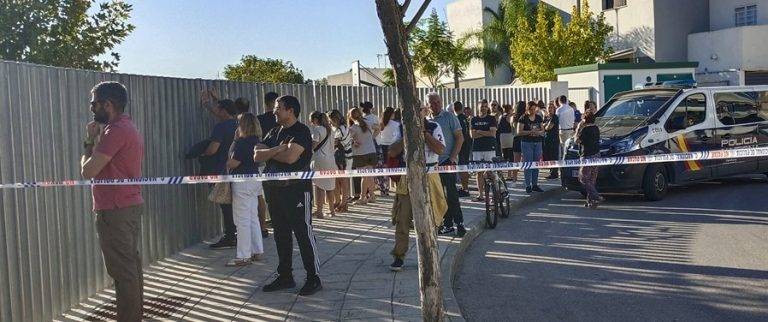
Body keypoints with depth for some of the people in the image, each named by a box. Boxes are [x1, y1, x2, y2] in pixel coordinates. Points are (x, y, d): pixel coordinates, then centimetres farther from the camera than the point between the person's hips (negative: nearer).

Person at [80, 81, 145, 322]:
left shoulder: (116, 130, -17)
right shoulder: (128, 127, 16)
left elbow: (88, 171, -19)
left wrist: (89, 141, -5)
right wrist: (96, 141, 8)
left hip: (115, 211, -11)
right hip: (131, 205, 11)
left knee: (123, 271, -5)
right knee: (132, 266, 15)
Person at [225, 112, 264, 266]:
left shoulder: (242, 142, -17)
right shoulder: (256, 141, 9)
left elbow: (232, 163, -18)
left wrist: (225, 163, 3)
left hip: (243, 182, -9)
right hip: (254, 180, 9)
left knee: (242, 220, -4)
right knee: (253, 218, 15)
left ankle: (243, 256, 0)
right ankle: (257, 251, 21)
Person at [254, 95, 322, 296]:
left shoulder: (301, 131, -9)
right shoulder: (274, 132, 14)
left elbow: (290, 156, -23)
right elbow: (257, 156, 3)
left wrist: (269, 153, -5)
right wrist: (278, 149, -13)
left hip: (297, 190, -8)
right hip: (274, 189, 8)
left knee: (304, 234, -3)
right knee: (281, 234, 13)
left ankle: (313, 278, 4)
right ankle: (285, 277, 23)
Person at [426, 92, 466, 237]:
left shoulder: (449, 117, -2)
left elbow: (460, 137, -5)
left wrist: (453, 156, -14)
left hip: (447, 160, -6)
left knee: (451, 193, -9)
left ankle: (459, 224, -2)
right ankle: (448, 224, 15)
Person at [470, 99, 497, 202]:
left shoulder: (491, 119, 4)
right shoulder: (474, 119, 11)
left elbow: (493, 133, -7)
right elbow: (473, 135, 1)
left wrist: (479, 132, -3)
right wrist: (486, 133, -6)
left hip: (489, 148, -3)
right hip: (477, 148, 3)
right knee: (479, 172, 3)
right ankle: (481, 195, 7)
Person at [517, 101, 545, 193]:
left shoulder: (539, 117, 9)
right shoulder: (523, 118, -5)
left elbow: (542, 130, 14)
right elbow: (519, 132, -10)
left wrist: (539, 132, -9)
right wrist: (530, 132, -20)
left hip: (537, 142, 5)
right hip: (527, 143, -5)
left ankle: (535, 185, 16)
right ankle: (528, 185, 1)